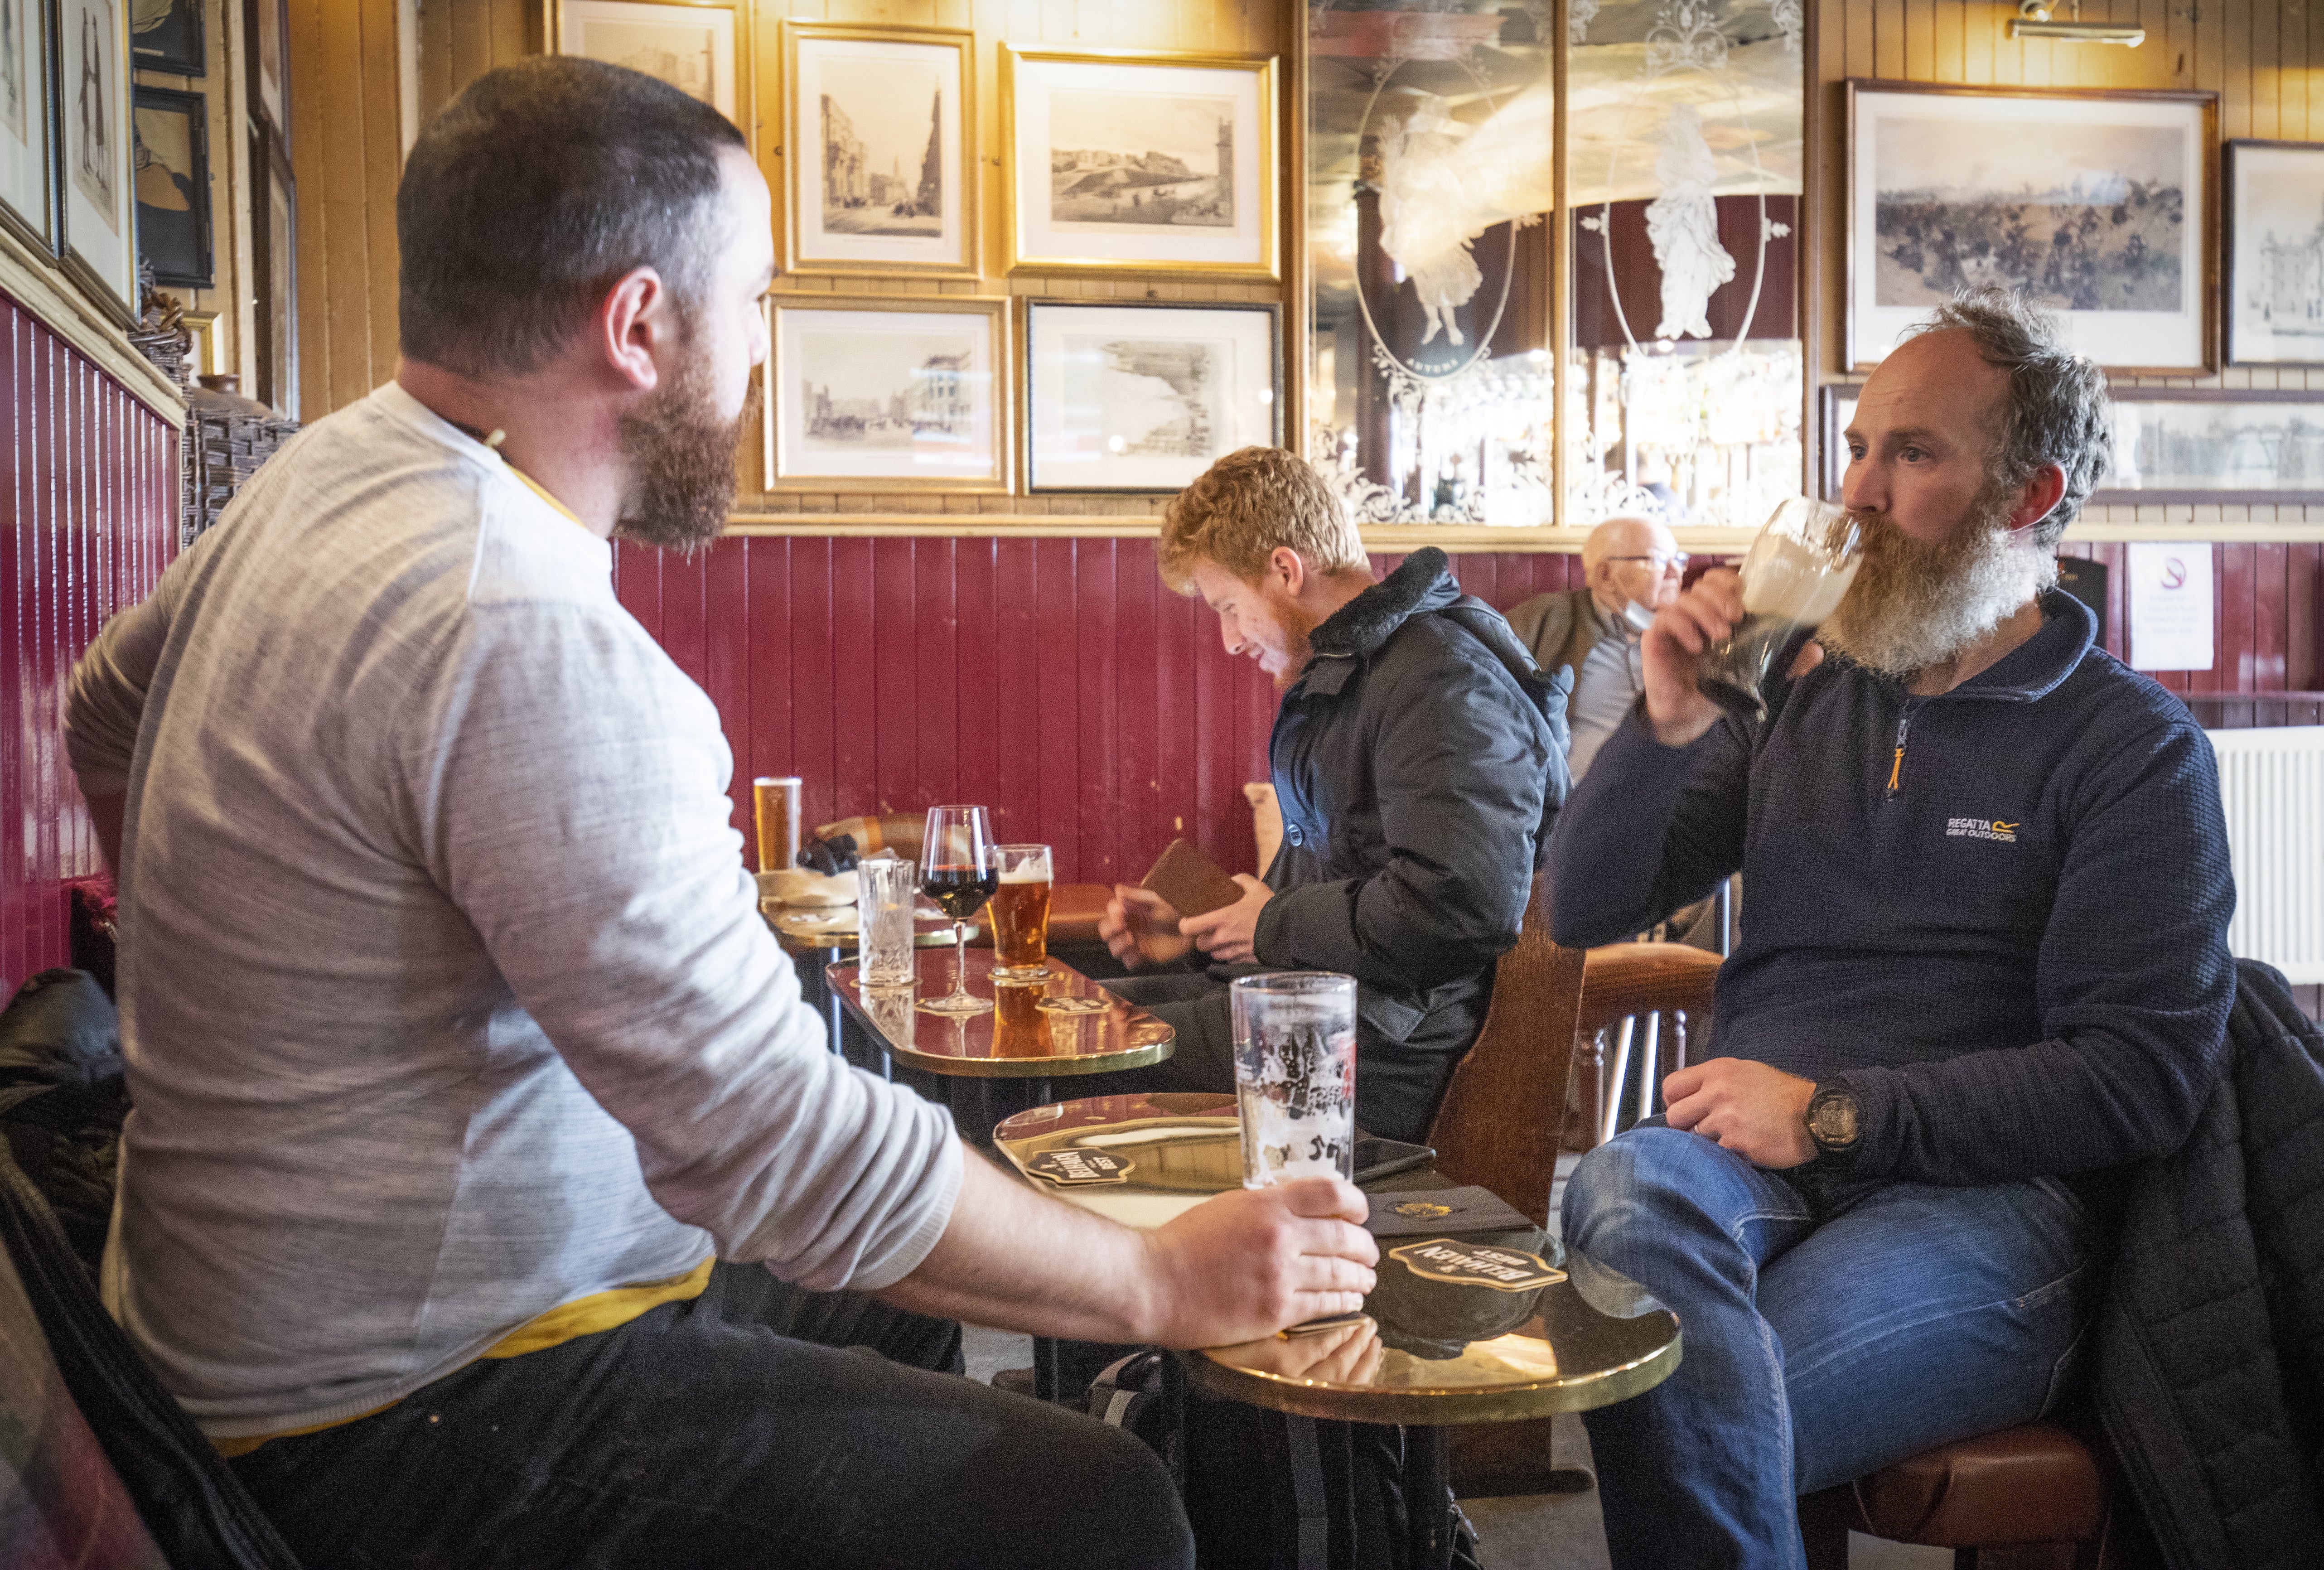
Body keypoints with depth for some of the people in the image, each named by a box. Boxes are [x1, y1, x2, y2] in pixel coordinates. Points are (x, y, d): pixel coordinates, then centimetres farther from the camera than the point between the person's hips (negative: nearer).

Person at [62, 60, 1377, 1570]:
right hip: (410, 1417, -10)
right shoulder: (532, 642, -29)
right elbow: (786, 1145, -29)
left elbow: (109, 708, 24)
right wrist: (1163, 1286, -16)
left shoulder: (333, 470, 4)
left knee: (890, 1316, 23)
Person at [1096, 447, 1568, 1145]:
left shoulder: (1444, 682, -17)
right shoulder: (1343, 670, 19)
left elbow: (1460, 908, -29)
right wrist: (1196, 930, 16)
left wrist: (1277, 927, -15)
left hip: (1389, 1058, -11)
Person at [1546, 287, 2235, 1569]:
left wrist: (1836, 1113, -13)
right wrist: (1668, 726, -3)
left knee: (1684, 1424, -33)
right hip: (1753, 1157, 4)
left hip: (1982, 1190, -4)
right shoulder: (1803, 691, 17)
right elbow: (1583, 912, 14)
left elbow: (2143, 1074, -6)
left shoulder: (2134, 743, 5)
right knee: (1624, 1193, -34)